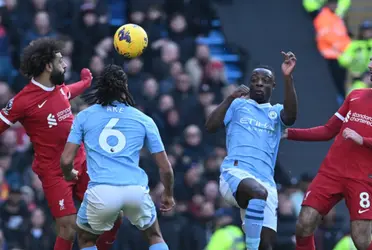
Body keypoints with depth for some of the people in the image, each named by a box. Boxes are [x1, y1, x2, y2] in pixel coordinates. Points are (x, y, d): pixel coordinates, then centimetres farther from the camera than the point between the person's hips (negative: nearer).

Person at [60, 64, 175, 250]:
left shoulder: (84, 116, 13)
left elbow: (66, 160, 8)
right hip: (136, 191, 1)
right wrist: (168, 195, 35)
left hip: (101, 192, -1)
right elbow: (165, 167, 16)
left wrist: (68, 175, 32)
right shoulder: (144, 120, 14)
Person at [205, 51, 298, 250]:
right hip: (235, 173, -3)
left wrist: (287, 78, -15)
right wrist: (230, 99, -1)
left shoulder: (276, 112, 21)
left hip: (265, 181, 4)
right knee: (259, 193, -39)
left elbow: (291, 116, -4)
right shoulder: (238, 105, 19)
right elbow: (210, 126, 6)